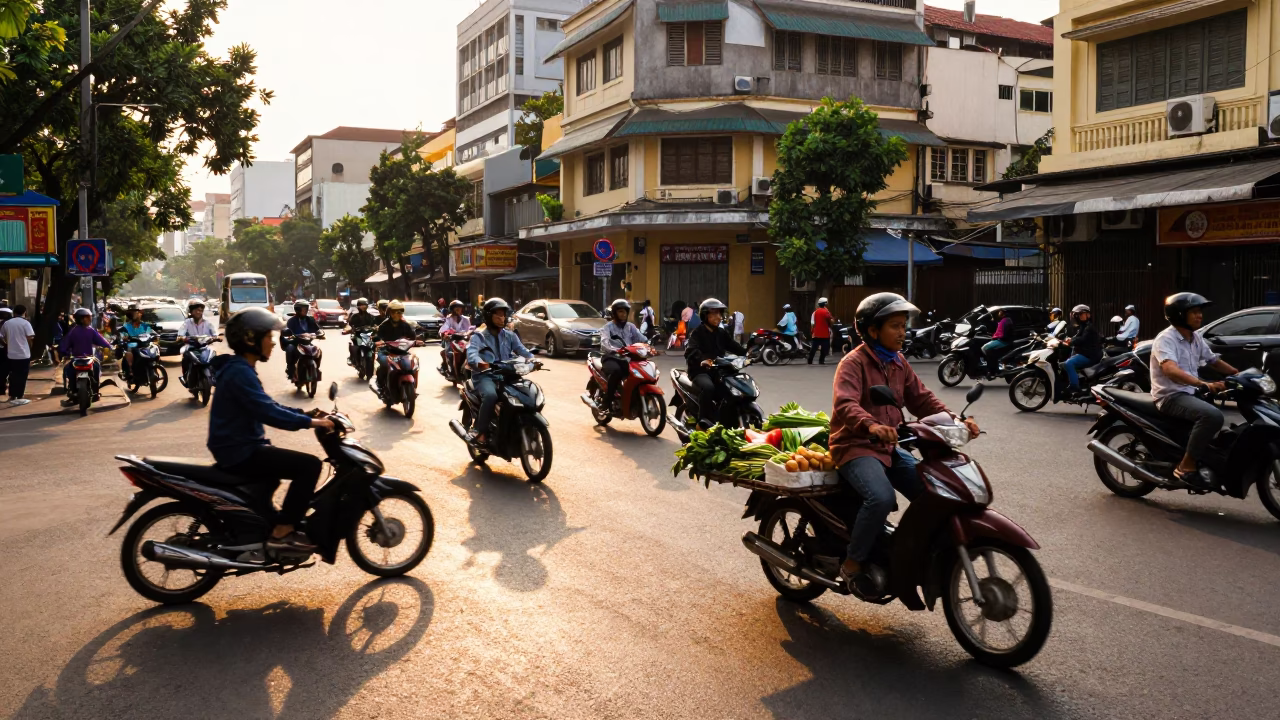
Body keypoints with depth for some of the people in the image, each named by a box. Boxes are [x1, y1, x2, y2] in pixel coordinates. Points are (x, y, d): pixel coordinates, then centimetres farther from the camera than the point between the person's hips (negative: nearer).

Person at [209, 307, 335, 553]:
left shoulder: (240, 369, 14)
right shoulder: (240, 372, -20)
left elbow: (267, 406, 18)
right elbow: (268, 412, -28)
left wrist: (306, 414, 9)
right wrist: (309, 422, -24)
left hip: (242, 447, 11)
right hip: (240, 452, -11)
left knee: (301, 464, 26)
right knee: (310, 465, -17)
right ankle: (281, 533, -13)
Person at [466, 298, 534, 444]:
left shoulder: (510, 336, 18)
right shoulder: (478, 336, 3)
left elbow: (521, 349, 2)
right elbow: (471, 353, -17)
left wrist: (531, 358, -22)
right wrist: (479, 362, -41)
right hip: (485, 376, -5)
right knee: (491, 395, -37)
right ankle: (479, 431, -25)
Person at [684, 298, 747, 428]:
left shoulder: (722, 333, 18)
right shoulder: (697, 333, -4)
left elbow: (734, 347, 9)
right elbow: (691, 351, -21)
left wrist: (747, 353, -12)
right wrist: (701, 360, -43)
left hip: (718, 370, 7)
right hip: (700, 371, -7)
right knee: (708, 387, -36)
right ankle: (704, 421, -29)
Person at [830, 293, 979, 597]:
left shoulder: (898, 363, 14)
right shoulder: (853, 363, -13)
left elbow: (921, 399, 10)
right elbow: (845, 404, -30)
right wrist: (871, 425, -50)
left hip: (889, 446, 8)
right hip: (856, 446, -8)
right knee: (881, 498, -31)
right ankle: (853, 563, -14)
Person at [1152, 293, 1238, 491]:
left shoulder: (1196, 338, 12)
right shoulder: (1166, 339, -15)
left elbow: (1214, 361, 24)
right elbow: (1170, 370, -32)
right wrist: (1204, 384, -43)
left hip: (1190, 394, 10)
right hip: (1170, 397, -10)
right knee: (1212, 415, -31)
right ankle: (1187, 466, -23)